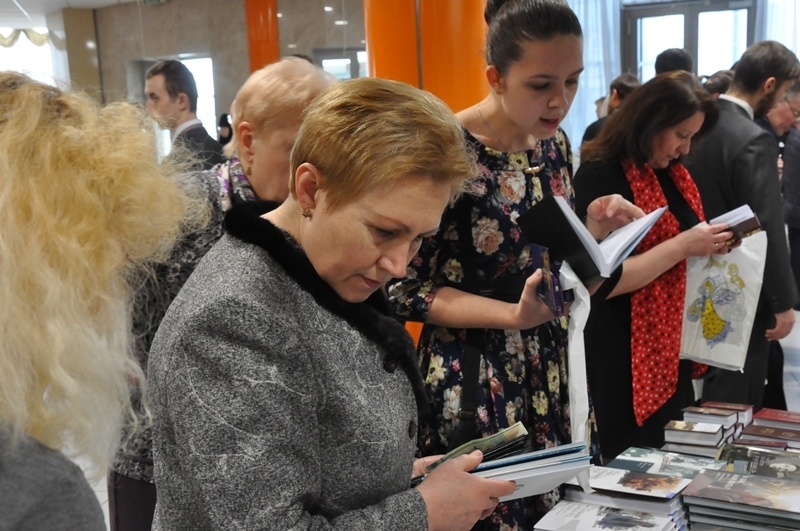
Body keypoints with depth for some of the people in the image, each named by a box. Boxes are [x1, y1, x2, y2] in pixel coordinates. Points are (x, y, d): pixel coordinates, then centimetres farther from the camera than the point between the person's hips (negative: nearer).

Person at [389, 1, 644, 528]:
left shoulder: (555, 143, 3)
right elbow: (408, 290, -16)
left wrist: (592, 231, -5)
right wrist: (512, 315, -26)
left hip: (549, 365, 7)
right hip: (474, 377, -7)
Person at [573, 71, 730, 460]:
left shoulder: (670, 173, 9)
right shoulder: (601, 176, -16)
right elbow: (603, 281, -22)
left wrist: (712, 244, -1)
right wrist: (682, 247, -23)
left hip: (674, 347, 8)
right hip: (625, 356, -8)